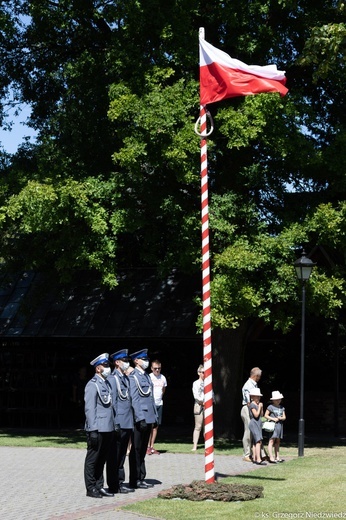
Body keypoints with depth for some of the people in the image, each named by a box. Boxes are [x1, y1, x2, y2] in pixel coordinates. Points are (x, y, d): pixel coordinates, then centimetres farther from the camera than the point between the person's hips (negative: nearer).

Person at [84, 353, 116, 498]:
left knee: (102, 459, 14)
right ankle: (91, 489, 8)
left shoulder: (107, 383, 14)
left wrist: (114, 424, 15)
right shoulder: (92, 385, -11)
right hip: (97, 429, -8)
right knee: (92, 459, 1)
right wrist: (93, 430, -18)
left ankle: (99, 487, 21)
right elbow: (89, 409, -15)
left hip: (108, 428, 8)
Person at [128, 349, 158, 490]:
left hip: (148, 418, 8)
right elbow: (134, 399, -15)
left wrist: (155, 417, 17)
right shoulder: (133, 377, -10)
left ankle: (141, 478, 19)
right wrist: (140, 418, -19)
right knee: (136, 450, -1)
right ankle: (135, 481, 4)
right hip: (139, 419, -8)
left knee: (142, 450, 13)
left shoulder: (147, 376, 17)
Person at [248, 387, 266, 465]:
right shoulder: (252, 405, -12)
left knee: (255, 442, 10)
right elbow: (256, 415, -19)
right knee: (259, 441, -17)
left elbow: (261, 415, 16)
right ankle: (258, 459, -22)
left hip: (258, 424, 10)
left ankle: (254, 458, 14)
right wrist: (259, 407, -13)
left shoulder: (257, 405, 16)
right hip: (254, 424, -10)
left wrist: (261, 407, 4)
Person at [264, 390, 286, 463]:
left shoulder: (282, 407, 14)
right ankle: (271, 458, -14)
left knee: (277, 441, 11)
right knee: (272, 441, -11)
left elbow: (284, 417, 14)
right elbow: (266, 415, -2)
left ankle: (277, 457, 15)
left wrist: (281, 418, -8)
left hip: (280, 425, 6)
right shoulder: (270, 407, -4)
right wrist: (273, 419, -14)